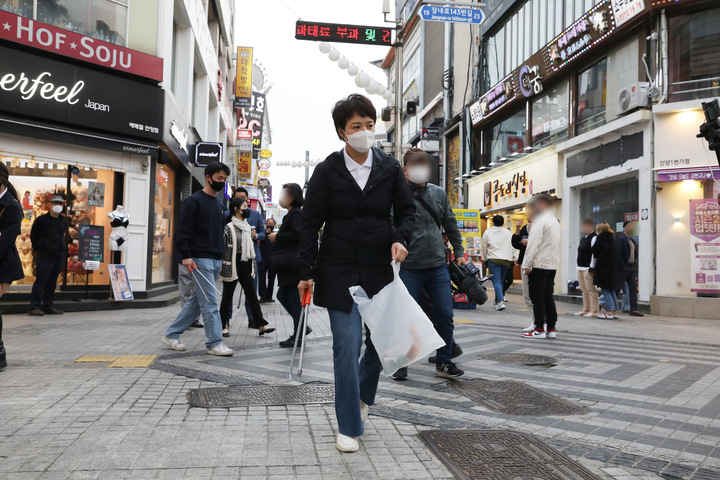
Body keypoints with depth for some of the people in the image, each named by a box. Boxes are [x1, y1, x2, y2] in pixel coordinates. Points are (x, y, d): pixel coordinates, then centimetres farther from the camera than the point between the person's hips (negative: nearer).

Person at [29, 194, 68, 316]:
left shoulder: (64, 221, 13)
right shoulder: (41, 220, -2)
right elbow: (33, 237, 5)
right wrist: (39, 251, 7)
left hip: (59, 257, 5)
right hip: (45, 257, -5)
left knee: (52, 283, 9)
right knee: (41, 281, -6)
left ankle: (48, 307, 15)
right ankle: (35, 307, -1)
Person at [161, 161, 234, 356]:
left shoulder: (219, 205, 19)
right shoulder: (194, 201, -6)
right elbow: (183, 230, -12)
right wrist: (185, 255, -19)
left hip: (216, 260, 9)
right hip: (200, 259, -9)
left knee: (196, 302, 12)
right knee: (210, 303, -8)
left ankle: (171, 335, 23)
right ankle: (215, 343, -2)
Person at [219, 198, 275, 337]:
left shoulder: (248, 227, 14)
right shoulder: (229, 227, -8)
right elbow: (222, 247, -10)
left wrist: (252, 265, 17)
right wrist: (221, 266, -13)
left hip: (245, 265, 7)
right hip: (232, 265, -7)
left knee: (252, 295, 3)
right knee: (227, 296, 4)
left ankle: (261, 325, 1)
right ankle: (224, 326, 14)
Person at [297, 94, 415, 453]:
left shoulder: (390, 168, 4)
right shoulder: (327, 171, -2)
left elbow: (406, 210, 11)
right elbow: (310, 223, 0)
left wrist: (400, 239, -10)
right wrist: (306, 272, -4)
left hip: (380, 269, 3)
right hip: (339, 271, -2)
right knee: (347, 346, -3)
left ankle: (362, 394, 41)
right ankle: (348, 427, 13)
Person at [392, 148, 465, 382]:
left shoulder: (439, 194, 9)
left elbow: (451, 225, 18)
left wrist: (458, 252, 16)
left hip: (438, 266, 4)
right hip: (409, 268, -4)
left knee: (445, 315, 4)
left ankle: (444, 362, 19)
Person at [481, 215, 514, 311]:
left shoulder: (487, 232, 4)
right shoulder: (508, 233, 11)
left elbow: (484, 247, 6)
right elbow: (512, 246, 10)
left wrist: (484, 259, 16)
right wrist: (512, 259, 15)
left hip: (493, 259, -3)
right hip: (506, 259, 3)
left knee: (496, 281, -8)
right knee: (501, 281, 14)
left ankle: (500, 301, -22)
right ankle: (497, 300, 23)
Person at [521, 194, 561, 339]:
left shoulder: (540, 221, -12)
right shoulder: (555, 221, 17)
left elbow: (533, 245, -16)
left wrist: (527, 265, -14)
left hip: (539, 264, -9)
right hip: (552, 265, 9)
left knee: (537, 297, -4)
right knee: (548, 297, 11)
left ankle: (540, 329, -2)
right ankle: (551, 328, 12)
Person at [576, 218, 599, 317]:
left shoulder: (594, 238, -9)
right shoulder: (583, 238, 19)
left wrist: (592, 268, -19)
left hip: (588, 268, -9)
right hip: (580, 268, 9)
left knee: (591, 290, -8)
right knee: (584, 290, 12)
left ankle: (593, 311, -5)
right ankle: (585, 309, 18)